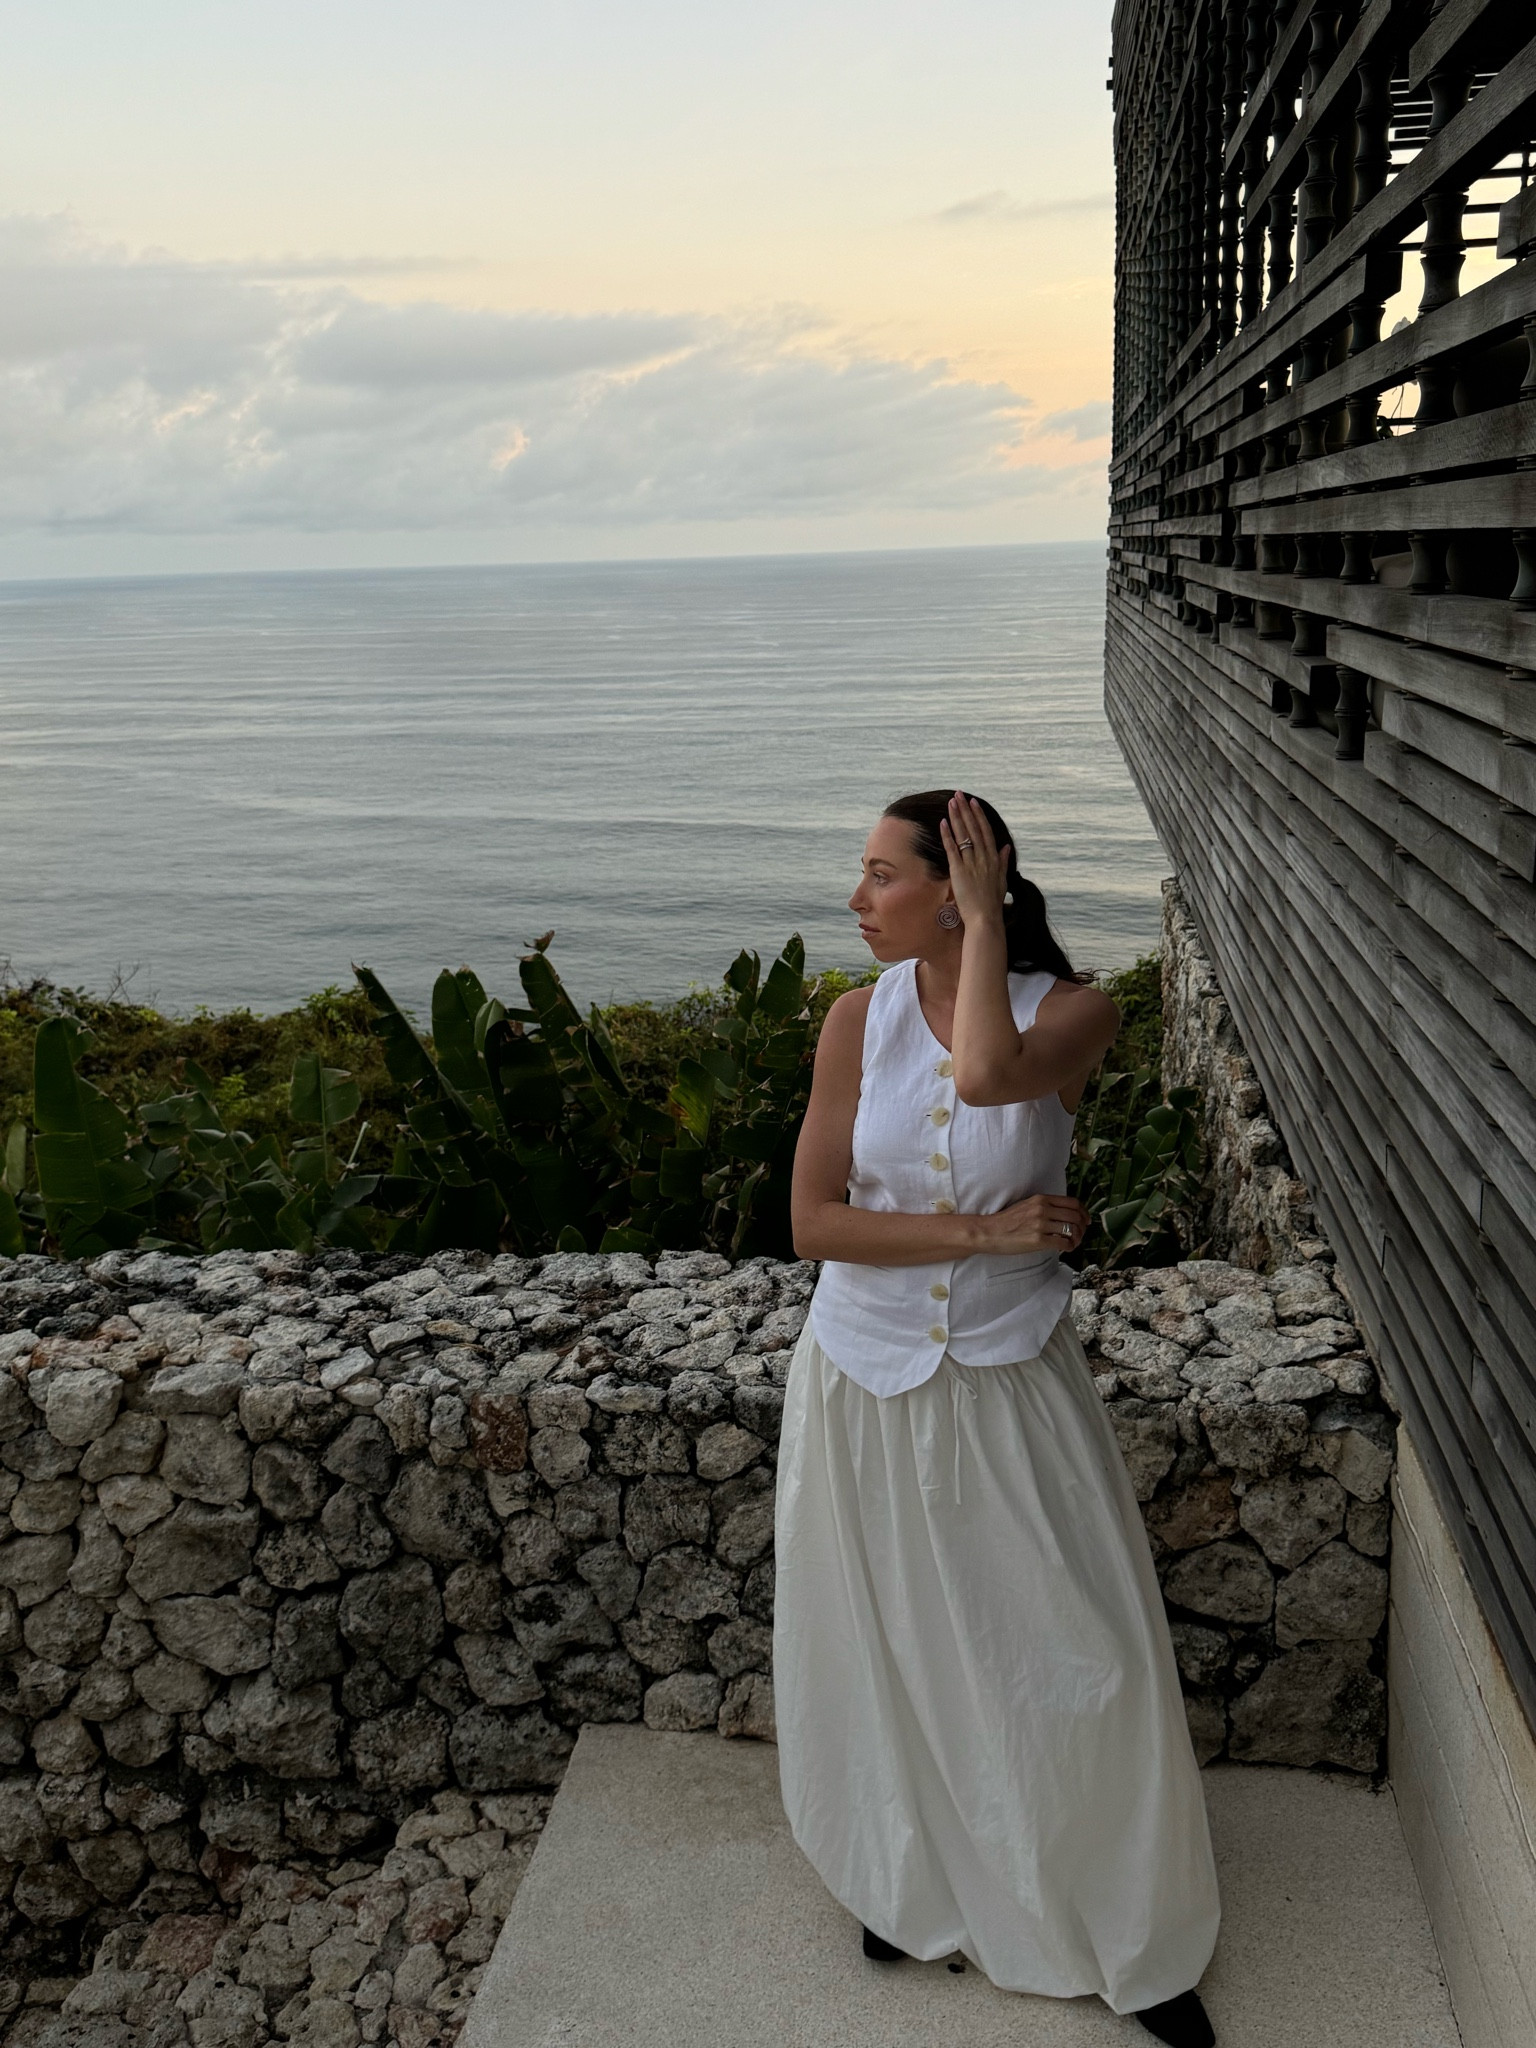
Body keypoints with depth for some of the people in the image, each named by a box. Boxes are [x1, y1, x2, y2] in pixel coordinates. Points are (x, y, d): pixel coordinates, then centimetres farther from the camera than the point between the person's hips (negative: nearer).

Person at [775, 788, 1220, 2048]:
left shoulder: (1073, 1011, -14)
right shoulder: (861, 1017, -8)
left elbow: (984, 1077, -38)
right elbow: (816, 1223, -11)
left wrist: (985, 923, -27)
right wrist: (987, 1233, -19)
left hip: (1009, 1386, -2)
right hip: (867, 1380, 2)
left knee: (1078, 1660, 8)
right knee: (890, 1658, 18)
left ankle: (1139, 1943, 34)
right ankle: (917, 1886, 47)